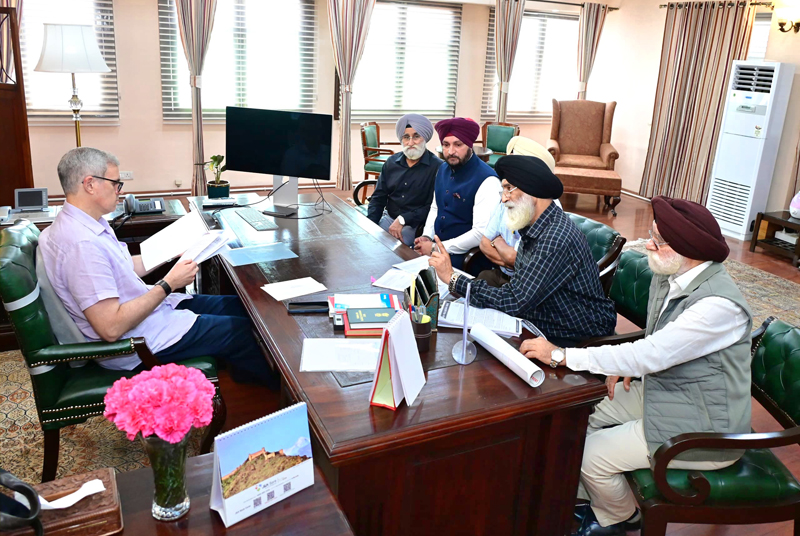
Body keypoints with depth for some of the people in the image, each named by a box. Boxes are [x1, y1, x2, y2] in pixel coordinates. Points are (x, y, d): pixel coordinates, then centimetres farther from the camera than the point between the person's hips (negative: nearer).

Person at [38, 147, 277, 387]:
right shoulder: (81, 244, -29)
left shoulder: (81, 222, 2)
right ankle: (276, 385, 22)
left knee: (236, 306, 11)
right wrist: (168, 284, -23)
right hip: (134, 343, -10)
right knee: (242, 330, -4)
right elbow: (111, 328, -30)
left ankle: (245, 371, 32)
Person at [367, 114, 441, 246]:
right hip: (388, 218, 5)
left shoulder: (437, 167, -9)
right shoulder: (391, 162, 9)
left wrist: (403, 220, -18)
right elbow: (379, 197, 10)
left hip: (416, 225, -5)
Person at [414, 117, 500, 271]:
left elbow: (482, 233, -24)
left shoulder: (486, 180, -20)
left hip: (465, 256, -7)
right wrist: (427, 237, -1)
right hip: (436, 244, 7)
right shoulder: (443, 168, 5)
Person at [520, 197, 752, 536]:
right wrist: (626, 363, -6)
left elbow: (650, 355, -34)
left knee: (590, 455, -11)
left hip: (700, 430, -9)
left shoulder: (719, 305, -31)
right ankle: (587, 498, 28)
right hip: (659, 389, 9)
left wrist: (561, 355, -31)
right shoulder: (668, 276, -3)